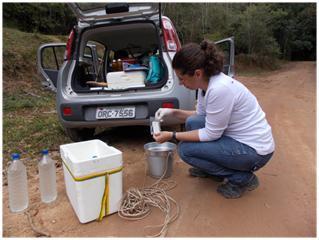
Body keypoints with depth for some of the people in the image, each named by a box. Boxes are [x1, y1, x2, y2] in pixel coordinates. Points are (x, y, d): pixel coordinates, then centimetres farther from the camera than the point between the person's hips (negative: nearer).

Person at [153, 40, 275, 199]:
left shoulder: (219, 89, -29)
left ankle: (242, 178, 0)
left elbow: (211, 134, -21)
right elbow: (200, 115, 14)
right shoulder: (206, 83, -2)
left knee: (185, 149, -13)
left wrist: (172, 136, -15)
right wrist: (173, 112, 3)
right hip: (236, 138, 9)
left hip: (254, 150, -9)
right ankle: (210, 170, 21)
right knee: (192, 123, 4)